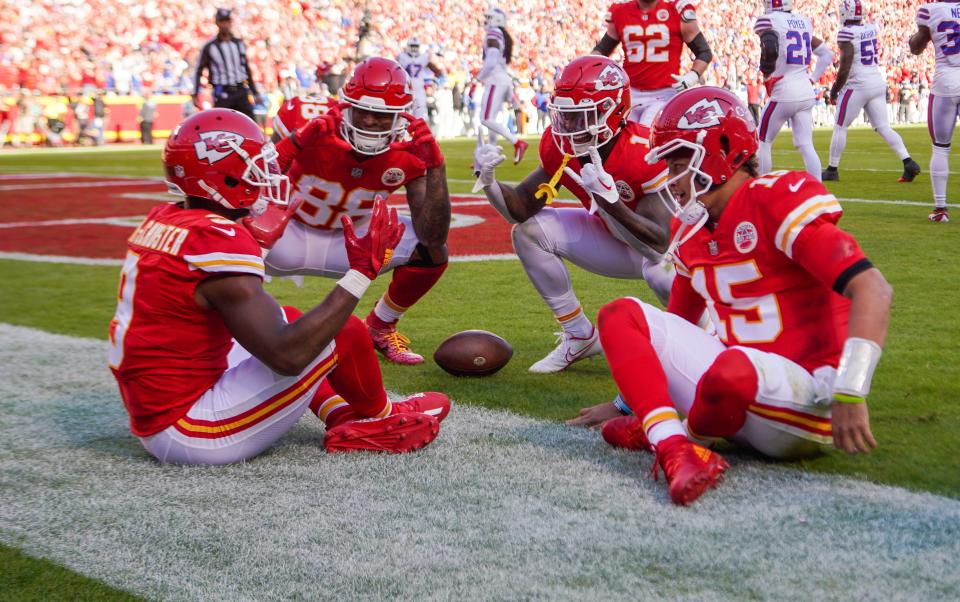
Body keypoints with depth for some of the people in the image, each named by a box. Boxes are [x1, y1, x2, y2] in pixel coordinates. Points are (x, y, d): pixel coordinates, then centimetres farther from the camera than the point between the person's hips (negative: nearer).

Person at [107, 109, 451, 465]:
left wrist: (258, 240, 31)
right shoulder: (219, 240, -22)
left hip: (153, 415, 9)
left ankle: (342, 415, 14)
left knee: (288, 321, 23)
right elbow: (288, 356, -28)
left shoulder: (161, 221, 4)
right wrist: (362, 272, -22)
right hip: (188, 433, -9)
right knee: (344, 333, -5)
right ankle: (379, 418, 21)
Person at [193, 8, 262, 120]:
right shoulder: (209, 46, -3)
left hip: (241, 91, 4)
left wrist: (255, 92, 18)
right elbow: (199, 70, 0)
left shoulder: (239, 43, 11)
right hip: (222, 94, -4)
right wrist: (195, 94, -5)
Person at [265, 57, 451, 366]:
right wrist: (293, 147, -46)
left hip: (355, 236, 3)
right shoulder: (315, 128, -30)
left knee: (434, 251, -16)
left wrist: (436, 168, -33)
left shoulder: (408, 153, -21)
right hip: (291, 232, -2)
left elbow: (433, 237, -25)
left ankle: (381, 328, 10)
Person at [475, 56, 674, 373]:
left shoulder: (645, 152, -33)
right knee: (529, 231, -9)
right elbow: (520, 210, -8)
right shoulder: (558, 147, -13)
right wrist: (489, 180, -27)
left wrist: (608, 198, -48)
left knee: (660, 268, -41)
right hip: (614, 241, 6)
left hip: (668, 243, -6)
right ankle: (580, 337, 4)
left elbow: (660, 241, -36)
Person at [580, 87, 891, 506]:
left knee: (732, 369, -41)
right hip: (737, 393, 8)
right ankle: (676, 452, -25)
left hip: (805, 401, -8)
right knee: (621, 315, -3)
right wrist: (631, 396, 26)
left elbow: (873, 290, -22)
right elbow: (675, 327, 26)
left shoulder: (777, 203, -13)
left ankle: (654, 429, -5)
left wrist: (849, 393, -30)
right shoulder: (691, 233, 13)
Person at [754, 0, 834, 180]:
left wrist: (767, 77, -12)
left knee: (763, 142, 10)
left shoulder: (768, 20, -8)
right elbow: (827, 54, 18)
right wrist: (813, 79, 18)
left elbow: (770, 48, -27)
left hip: (784, 92, -6)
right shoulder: (803, 22, 13)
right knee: (805, 145, 6)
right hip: (807, 93, 6)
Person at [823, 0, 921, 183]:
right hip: (878, 82, 7)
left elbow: (845, 68, -15)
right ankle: (909, 163, -6)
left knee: (840, 127, 6)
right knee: (883, 127, 6)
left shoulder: (846, 33, -13)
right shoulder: (872, 29, 8)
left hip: (858, 85, -7)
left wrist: (834, 90, -4)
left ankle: (832, 170, 12)